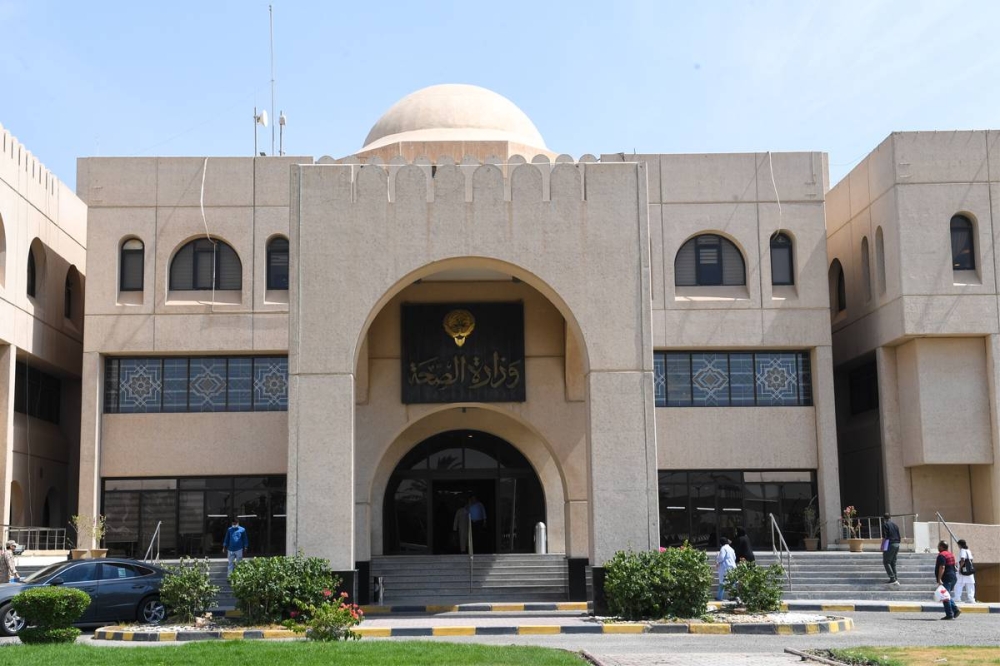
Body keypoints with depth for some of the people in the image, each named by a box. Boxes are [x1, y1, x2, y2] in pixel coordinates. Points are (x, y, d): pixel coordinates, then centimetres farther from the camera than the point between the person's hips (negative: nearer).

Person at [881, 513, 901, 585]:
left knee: (886, 562, -2)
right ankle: (895, 578, 13)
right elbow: (899, 537, 16)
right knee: (893, 563, 15)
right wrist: (897, 550, 23)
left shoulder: (885, 525, -5)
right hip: (897, 545, 7)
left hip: (889, 544, -7)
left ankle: (893, 579, -12)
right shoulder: (896, 525, 15)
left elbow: (884, 537, -12)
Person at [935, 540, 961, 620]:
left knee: (945, 597, -6)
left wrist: (939, 579, -25)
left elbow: (942, 568, -23)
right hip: (953, 577, 10)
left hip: (946, 579, -10)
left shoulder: (941, 555, -14)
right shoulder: (950, 554, 17)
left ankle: (949, 615, -7)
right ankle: (956, 610, 8)